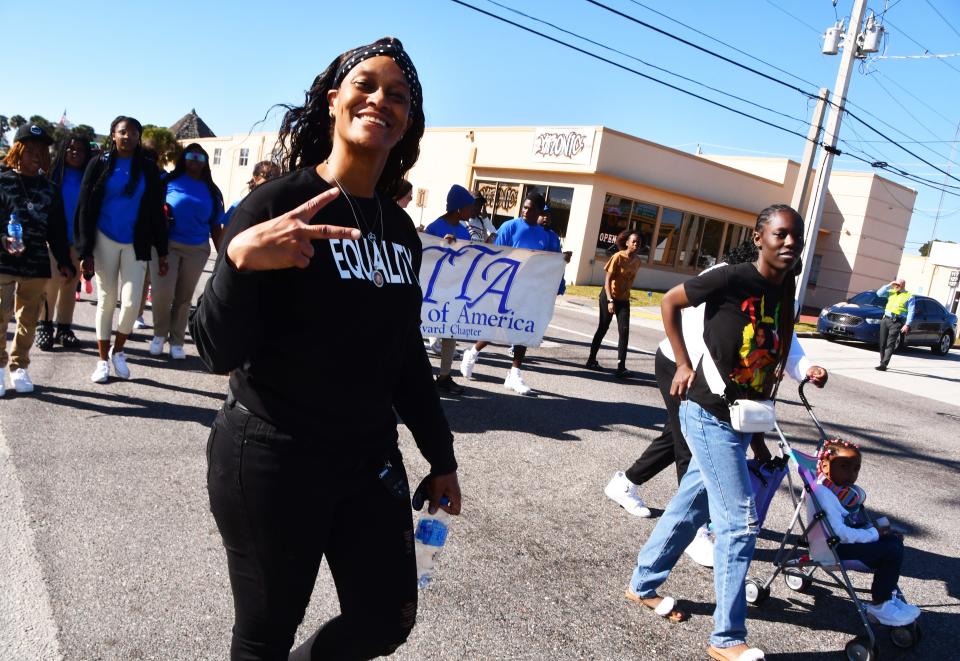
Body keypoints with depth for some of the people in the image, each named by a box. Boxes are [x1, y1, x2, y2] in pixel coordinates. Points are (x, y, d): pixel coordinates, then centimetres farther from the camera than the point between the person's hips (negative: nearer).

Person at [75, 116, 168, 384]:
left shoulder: (148, 169, 4)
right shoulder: (99, 165, 1)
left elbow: (156, 212, 5)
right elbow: (85, 210, -1)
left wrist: (161, 251, 0)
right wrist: (85, 251, -8)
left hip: (136, 244, 0)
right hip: (104, 241, 0)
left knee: (131, 302, -7)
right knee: (106, 301, 5)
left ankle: (118, 351, 18)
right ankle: (103, 360, 17)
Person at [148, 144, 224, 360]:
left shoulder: (211, 191, 9)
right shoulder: (169, 180, 2)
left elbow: (216, 228, 11)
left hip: (197, 250, 2)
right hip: (166, 244, -2)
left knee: (184, 297, 7)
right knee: (162, 292, -11)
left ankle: (177, 341, 22)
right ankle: (160, 333, 14)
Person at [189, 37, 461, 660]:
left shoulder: (401, 228, 5)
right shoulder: (277, 203, -13)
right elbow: (221, 352, -16)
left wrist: (441, 456, 15)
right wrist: (241, 260, -34)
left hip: (370, 459, 6)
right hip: (270, 460, -6)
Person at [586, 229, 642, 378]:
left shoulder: (637, 260, 2)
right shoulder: (618, 257, -14)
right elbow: (607, 280, -17)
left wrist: (626, 295, 14)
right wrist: (610, 300, -24)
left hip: (624, 300, 4)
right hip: (609, 297, -4)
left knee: (624, 331, -8)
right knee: (603, 328, 5)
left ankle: (621, 367, -8)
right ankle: (591, 360, 20)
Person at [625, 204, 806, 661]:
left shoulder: (785, 286, 3)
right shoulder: (732, 278, -18)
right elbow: (669, 302, -8)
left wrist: (776, 369, 9)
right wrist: (683, 364, -8)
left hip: (742, 418, 7)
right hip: (710, 415, -7)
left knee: (691, 506, 17)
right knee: (741, 519, -4)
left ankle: (643, 585, 36)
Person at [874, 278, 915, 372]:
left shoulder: (909, 297, 3)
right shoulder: (891, 292, 17)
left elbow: (910, 312, -4)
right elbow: (879, 293, 8)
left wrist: (907, 325, -14)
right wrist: (889, 285, 1)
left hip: (896, 322, -5)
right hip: (885, 319, 5)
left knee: (890, 344, -12)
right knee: (882, 343, 7)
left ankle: (883, 365, -18)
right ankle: (882, 362, 18)